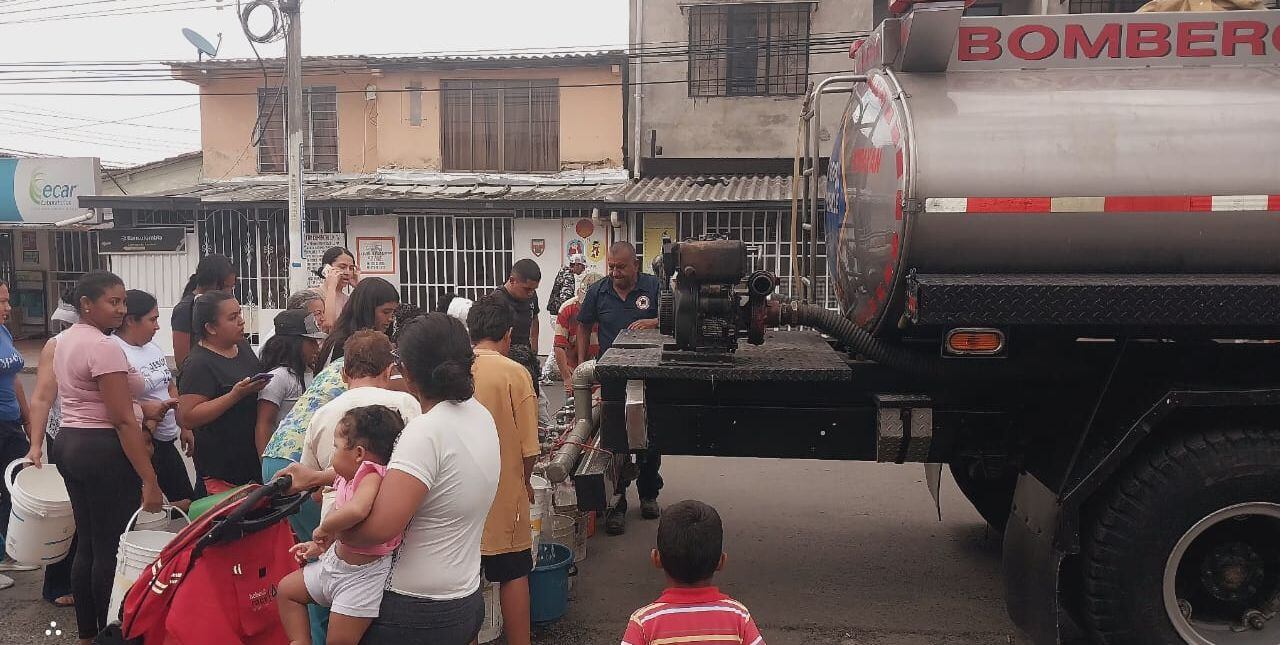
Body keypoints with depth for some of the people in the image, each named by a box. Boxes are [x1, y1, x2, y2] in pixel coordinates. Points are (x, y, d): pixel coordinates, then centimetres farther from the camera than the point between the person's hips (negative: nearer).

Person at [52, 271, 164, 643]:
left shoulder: (66, 340, 12)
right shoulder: (104, 347, -18)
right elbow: (123, 420, -21)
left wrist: (140, 406, 18)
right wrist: (149, 480, -20)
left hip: (69, 443, 10)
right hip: (104, 450, -10)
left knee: (87, 545, 17)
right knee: (113, 550, -2)